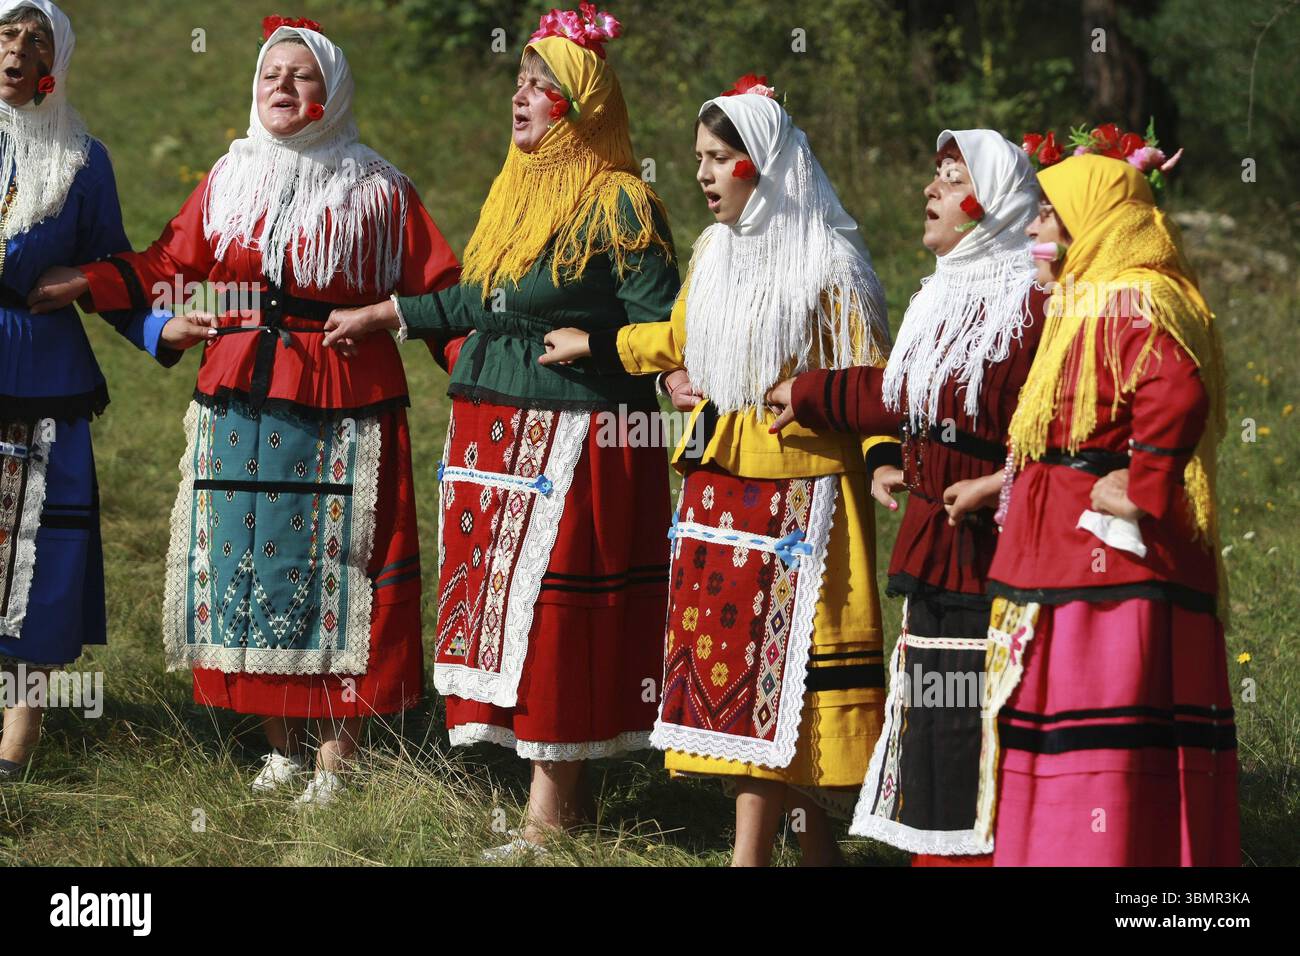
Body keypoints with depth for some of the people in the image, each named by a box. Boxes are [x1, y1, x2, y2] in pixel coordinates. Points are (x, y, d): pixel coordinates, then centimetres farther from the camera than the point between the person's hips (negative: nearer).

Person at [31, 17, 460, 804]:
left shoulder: (377, 190, 1)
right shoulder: (230, 179, 12)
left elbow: (436, 289, -1)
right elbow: (170, 263, 15)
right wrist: (86, 286, 4)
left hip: (342, 410, -4)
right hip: (241, 405, 4)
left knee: (333, 569, -4)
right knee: (247, 562, 4)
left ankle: (336, 758, 2)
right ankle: (281, 746, 15)